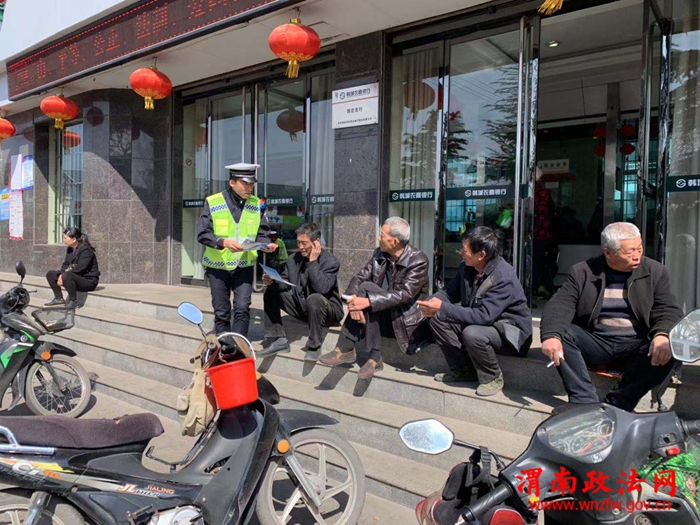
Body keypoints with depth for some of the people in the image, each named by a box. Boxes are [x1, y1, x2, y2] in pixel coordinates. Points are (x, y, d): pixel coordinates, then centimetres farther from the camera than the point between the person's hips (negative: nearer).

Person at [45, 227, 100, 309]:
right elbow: (65, 264, 10)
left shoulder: (86, 250, -17)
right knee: (50, 273, 6)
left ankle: (73, 301, -19)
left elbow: (79, 268, -25)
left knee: (66, 276, -36)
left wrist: (63, 275, -24)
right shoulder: (70, 249, 11)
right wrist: (60, 274, -11)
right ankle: (59, 298, 10)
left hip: (89, 280, -9)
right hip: (75, 276, 9)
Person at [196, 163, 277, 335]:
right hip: (218, 266, -1)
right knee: (221, 313, 7)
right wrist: (223, 242, -28)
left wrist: (266, 245, -18)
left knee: (242, 309, -7)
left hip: (244, 266, 2)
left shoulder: (256, 204, 1)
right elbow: (202, 234, -11)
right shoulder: (213, 202, -8)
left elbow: (261, 234, 4)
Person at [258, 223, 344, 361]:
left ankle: (314, 346, -21)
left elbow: (322, 289, -32)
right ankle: (278, 340, -3)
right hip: (301, 306, 7)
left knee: (314, 299, -38)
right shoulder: (295, 259, 0)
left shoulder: (330, 261, -18)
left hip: (327, 310, -6)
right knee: (271, 293, 0)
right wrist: (272, 282, -20)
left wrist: (313, 262, -28)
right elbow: (285, 283, 2)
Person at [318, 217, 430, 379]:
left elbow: (404, 294, -27)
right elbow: (359, 278, -5)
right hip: (383, 317, 6)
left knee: (367, 288, -25)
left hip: (406, 321, -6)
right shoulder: (379, 254, 2)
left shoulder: (418, 261, -16)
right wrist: (353, 299, -27)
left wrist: (368, 301, -35)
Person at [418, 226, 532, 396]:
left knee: (472, 334, -36)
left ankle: (492, 378, -7)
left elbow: (484, 316, -34)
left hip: (510, 331, -8)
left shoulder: (504, 277, -29)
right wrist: (433, 302, -18)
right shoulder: (466, 268, -5)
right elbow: (449, 292, 6)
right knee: (438, 319, -8)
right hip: (477, 322, 8)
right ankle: (463, 369, 5)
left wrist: (443, 308, -31)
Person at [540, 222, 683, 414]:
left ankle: (618, 403, -20)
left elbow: (668, 311, -5)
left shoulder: (655, 272, 4)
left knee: (670, 347, -29)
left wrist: (662, 335, -29)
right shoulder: (582, 272, 0)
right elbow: (560, 305, -11)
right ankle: (584, 399, -25)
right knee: (559, 332, -24)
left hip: (636, 344, 0)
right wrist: (551, 335, -32)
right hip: (595, 343, 0)